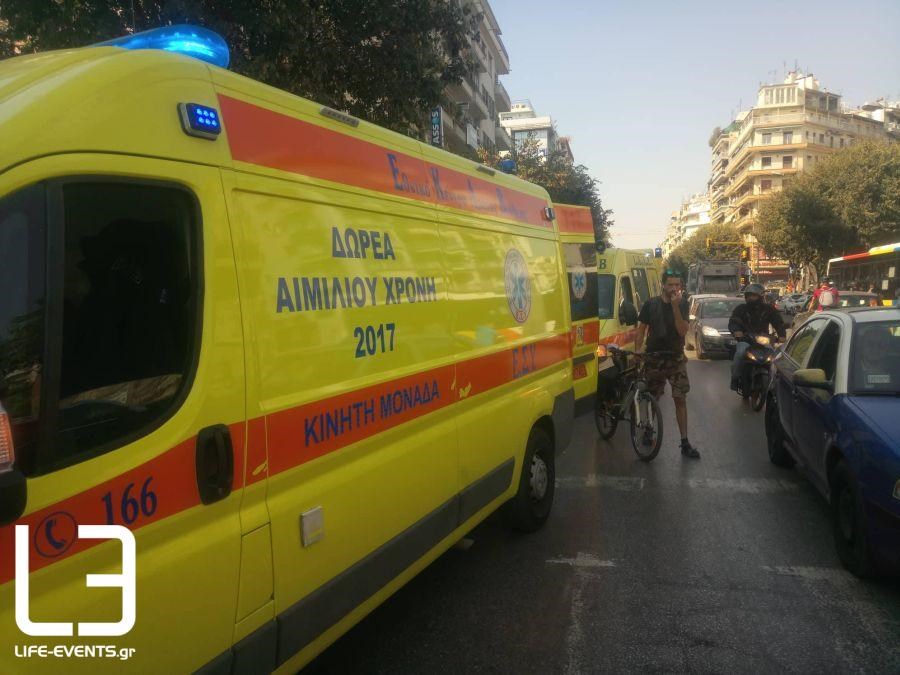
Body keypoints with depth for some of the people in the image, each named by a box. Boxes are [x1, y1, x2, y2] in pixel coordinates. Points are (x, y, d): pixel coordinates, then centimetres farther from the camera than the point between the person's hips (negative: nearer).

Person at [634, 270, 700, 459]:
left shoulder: (682, 304, -2)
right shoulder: (651, 304, -2)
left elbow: (683, 331, -13)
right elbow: (642, 328, 3)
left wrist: (675, 307, -22)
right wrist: (637, 350, -10)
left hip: (675, 358, 0)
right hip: (653, 358, 0)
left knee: (680, 400, -4)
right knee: (652, 399, 9)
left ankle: (685, 443, 0)